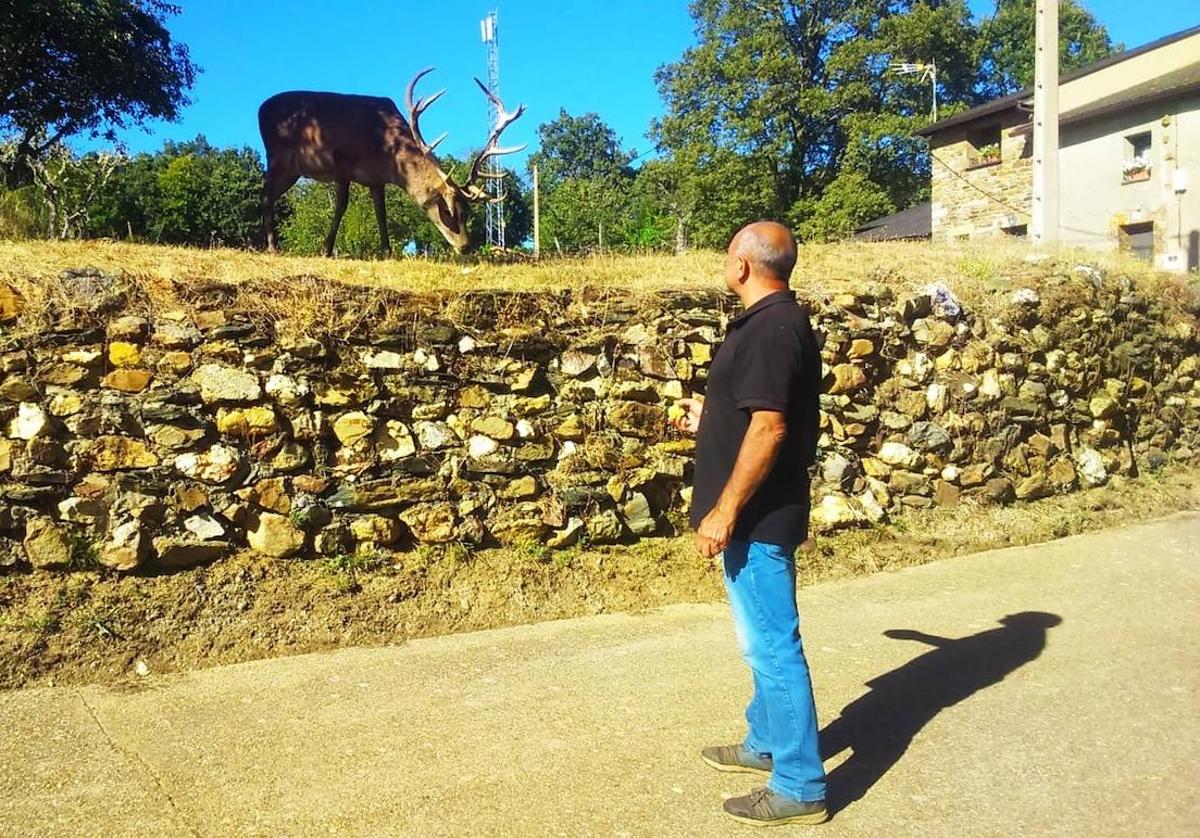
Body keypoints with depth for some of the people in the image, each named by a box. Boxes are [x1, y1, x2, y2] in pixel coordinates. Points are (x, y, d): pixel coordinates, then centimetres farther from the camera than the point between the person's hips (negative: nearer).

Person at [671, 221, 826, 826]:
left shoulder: (771, 328, -19)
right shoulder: (775, 321, 13)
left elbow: (768, 428, -25)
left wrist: (725, 509, -22)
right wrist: (708, 420, 28)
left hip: (758, 517, -11)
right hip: (758, 515, 11)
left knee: (772, 645, -2)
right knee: (764, 641, 21)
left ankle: (800, 787, 9)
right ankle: (766, 744, 38)